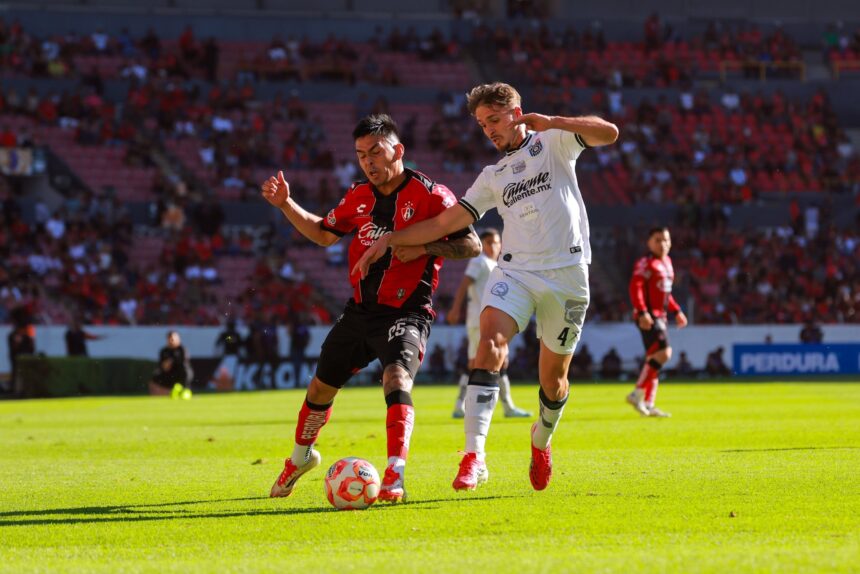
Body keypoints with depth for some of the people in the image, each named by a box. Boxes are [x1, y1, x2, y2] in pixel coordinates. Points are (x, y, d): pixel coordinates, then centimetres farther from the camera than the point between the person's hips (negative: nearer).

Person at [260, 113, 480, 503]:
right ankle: (301, 457, 43)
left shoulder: (430, 195, -11)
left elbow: (472, 245, -11)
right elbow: (324, 233, 23)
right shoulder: (359, 197, 8)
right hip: (360, 310, 6)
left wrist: (424, 248, -24)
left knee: (397, 379, -31)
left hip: (405, 312, -6)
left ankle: (395, 478, -38)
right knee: (321, 386, 16)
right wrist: (286, 204, 10)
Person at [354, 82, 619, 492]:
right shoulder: (493, 176, 19)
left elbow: (608, 133, -6)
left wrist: (550, 121, -9)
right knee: (491, 339, -25)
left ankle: (542, 438, 40)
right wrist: (390, 240, 9)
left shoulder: (554, 142, 9)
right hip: (515, 270, 2)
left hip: (566, 274, -2)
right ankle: (474, 456, -34)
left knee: (553, 377, 5)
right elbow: (446, 221, 17)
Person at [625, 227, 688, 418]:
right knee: (663, 352, -19)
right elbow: (635, 288, -19)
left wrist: (677, 311, 27)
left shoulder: (667, 262, 18)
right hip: (648, 316, -10)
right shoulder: (645, 263, -10)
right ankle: (637, 394, -14)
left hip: (659, 316, 10)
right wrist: (642, 312, -29)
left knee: (654, 359, 10)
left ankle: (648, 404, 13)